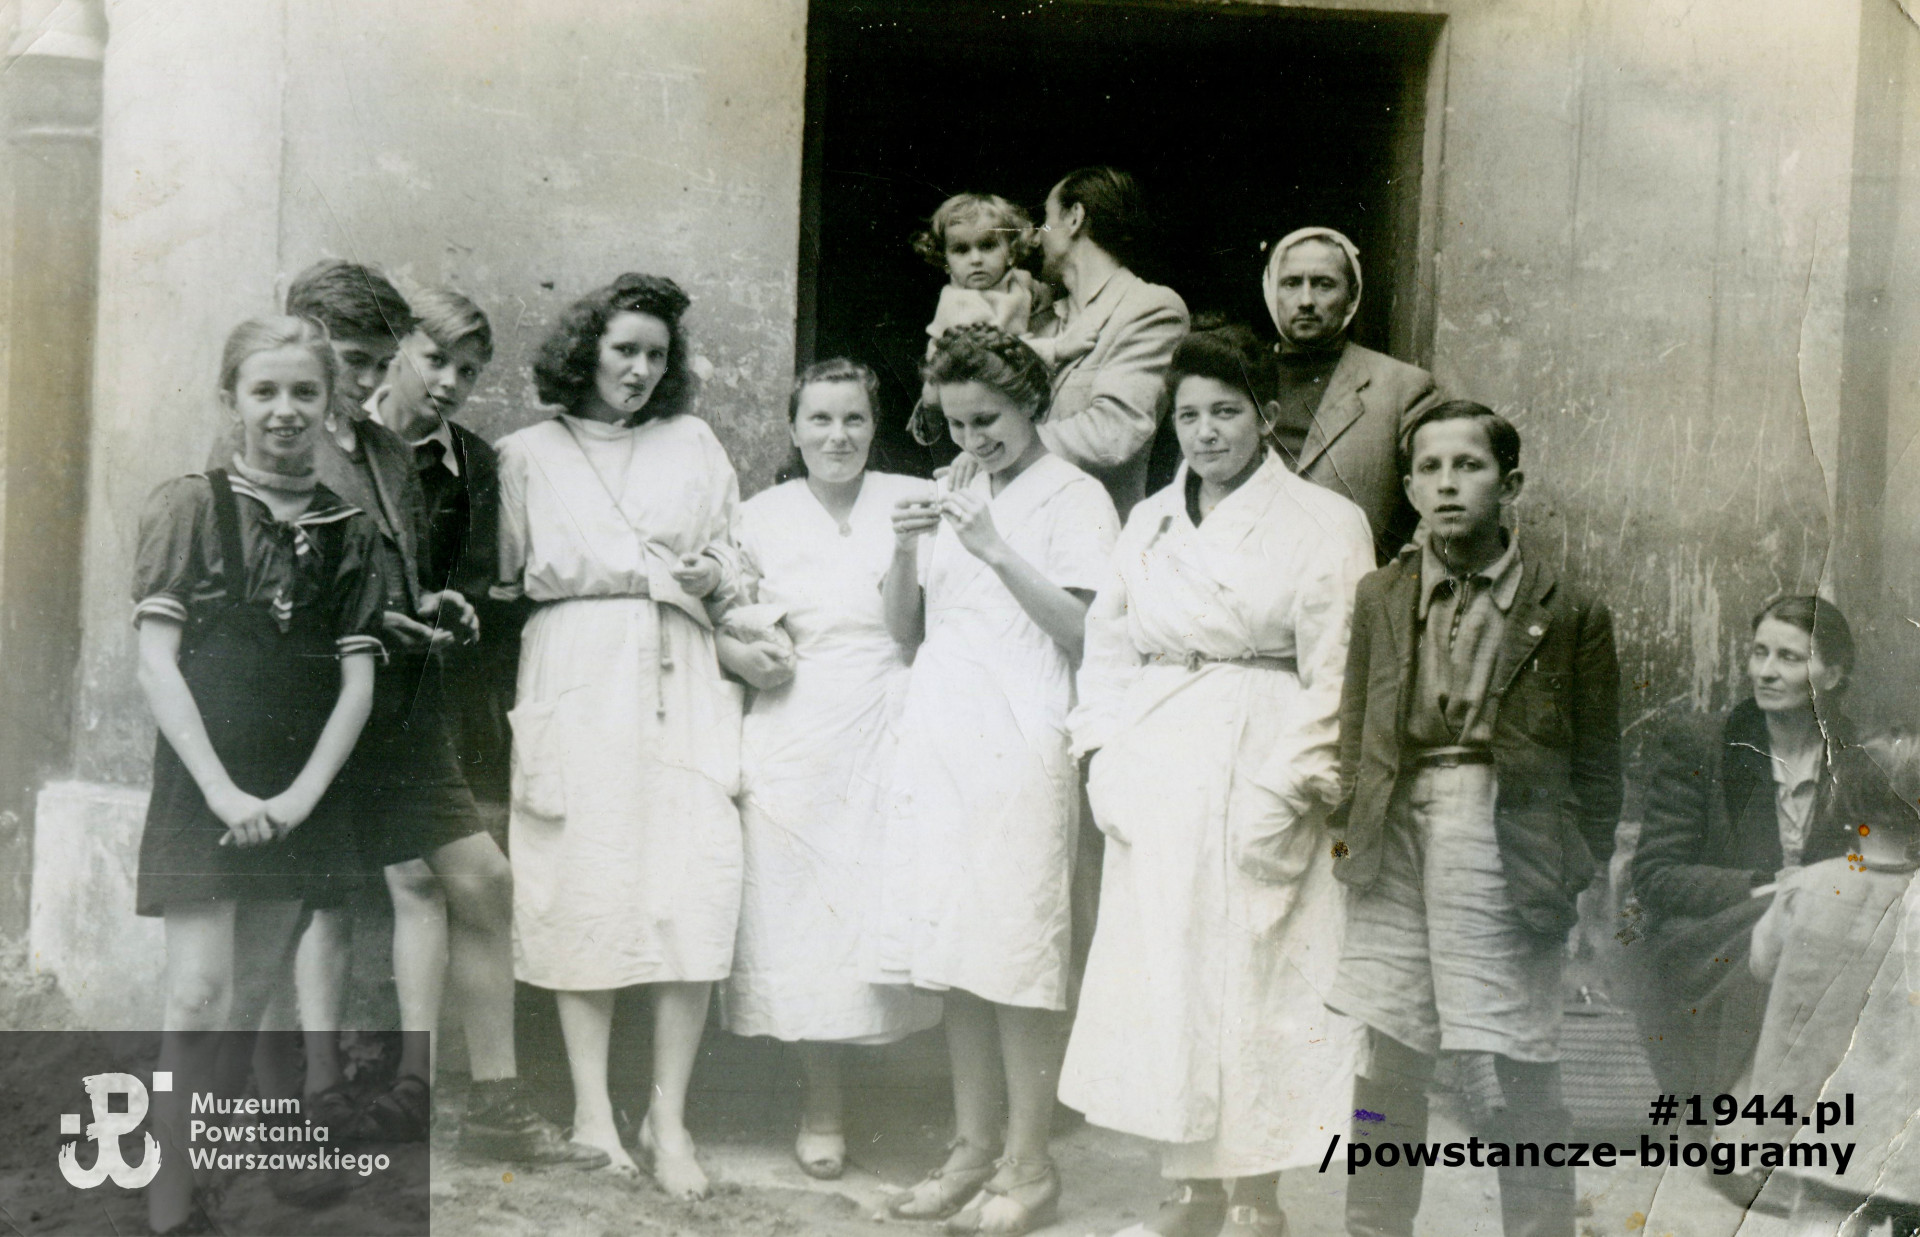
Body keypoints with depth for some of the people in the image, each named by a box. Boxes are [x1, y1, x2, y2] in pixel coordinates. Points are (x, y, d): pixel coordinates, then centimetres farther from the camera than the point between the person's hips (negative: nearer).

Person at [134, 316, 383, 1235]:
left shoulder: (348, 530, 7)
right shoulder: (192, 506, -3)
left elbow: (357, 679, 4)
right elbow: (157, 662, -8)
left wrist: (301, 795, -8)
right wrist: (223, 791, -15)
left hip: (297, 799, 4)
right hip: (203, 788, -4)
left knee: (249, 1007, 8)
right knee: (199, 1000, -11)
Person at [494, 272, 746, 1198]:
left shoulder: (693, 443, 19)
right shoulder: (529, 453, 13)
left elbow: (738, 564, 19)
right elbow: (508, 580, 7)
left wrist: (712, 576, -2)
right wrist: (656, 571, 3)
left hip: (681, 680, 2)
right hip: (575, 682, -1)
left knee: (694, 886, -10)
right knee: (583, 886, -5)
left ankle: (668, 1118, -4)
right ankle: (592, 1111, 4)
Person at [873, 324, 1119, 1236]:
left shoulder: (1075, 499, 1)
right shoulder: (956, 501, 19)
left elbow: (1084, 633, -11)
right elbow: (905, 632, 16)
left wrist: (996, 551, -16)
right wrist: (905, 553, -1)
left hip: (1019, 748, -6)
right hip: (938, 741, 6)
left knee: (1013, 958, -7)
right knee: (952, 959, 7)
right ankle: (974, 1151, 16)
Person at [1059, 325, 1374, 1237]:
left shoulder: (1323, 523, 0)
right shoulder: (1149, 521, 16)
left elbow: (1336, 672, -6)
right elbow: (1107, 642, 18)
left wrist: (1292, 785, -14)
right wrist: (1104, 752, 5)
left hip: (1258, 778, -5)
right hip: (1153, 779, 5)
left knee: (1255, 977, -2)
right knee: (1160, 974, 5)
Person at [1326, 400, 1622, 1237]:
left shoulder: (1569, 612, 2)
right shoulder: (1379, 597, 10)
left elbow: (1596, 762, 5)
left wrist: (1579, 867, -1)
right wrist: (1348, 828, 5)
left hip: (1510, 835, -3)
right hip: (1400, 832, 3)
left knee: (1525, 1072, 4)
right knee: (1385, 1065, 8)